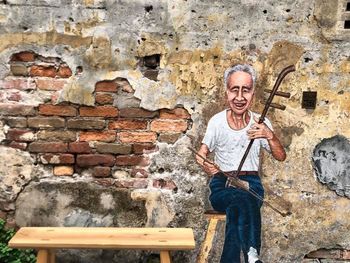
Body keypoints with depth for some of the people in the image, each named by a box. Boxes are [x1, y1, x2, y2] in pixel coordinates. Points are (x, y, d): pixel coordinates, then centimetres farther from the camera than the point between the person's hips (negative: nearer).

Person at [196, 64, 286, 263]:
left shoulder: (261, 123, 2)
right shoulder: (217, 121, 0)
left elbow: (281, 157, -1)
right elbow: (202, 153, 9)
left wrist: (270, 136, -21)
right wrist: (205, 163, -14)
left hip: (251, 183, 1)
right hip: (222, 184, 0)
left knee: (236, 211, -36)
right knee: (244, 200, -37)